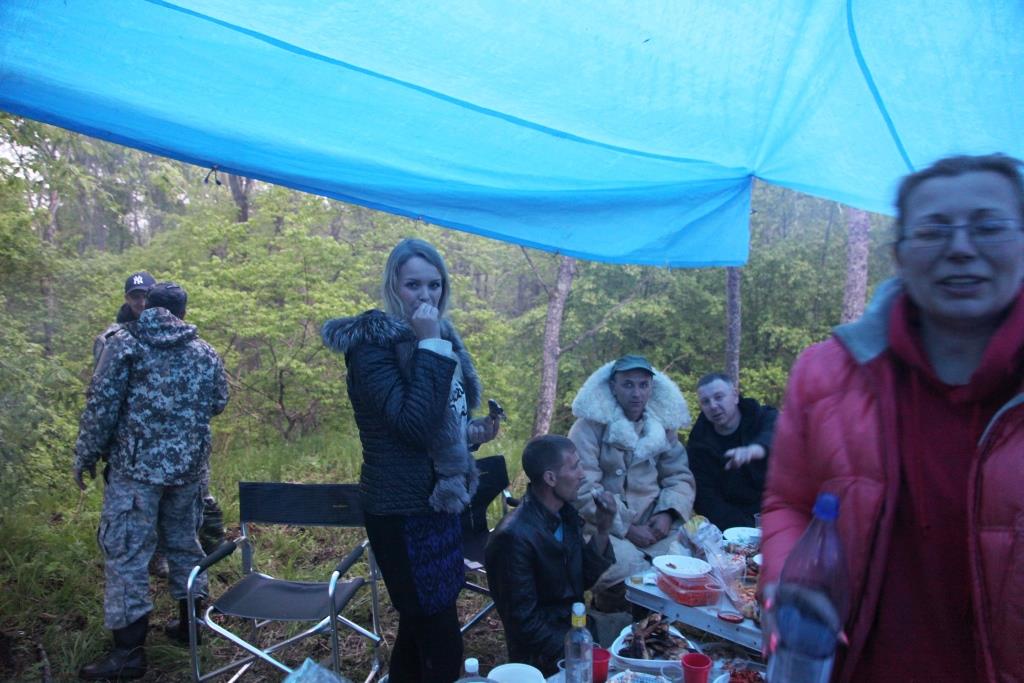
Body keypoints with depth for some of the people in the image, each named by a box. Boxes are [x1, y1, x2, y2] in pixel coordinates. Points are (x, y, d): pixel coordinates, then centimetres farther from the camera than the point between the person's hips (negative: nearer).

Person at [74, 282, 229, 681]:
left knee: (125, 551, 2)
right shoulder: (204, 352, 6)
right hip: (189, 467, 4)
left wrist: (85, 457, 2)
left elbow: (101, 405, -8)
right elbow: (218, 403, 12)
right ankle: (192, 623, 27)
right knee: (184, 542, 18)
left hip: (136, 466, -4)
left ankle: (129, 650, 4)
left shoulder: (124, 343, -4)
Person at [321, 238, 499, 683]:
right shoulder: (372, 344, -16)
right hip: (402, 511, -8)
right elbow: (413, 424, -29)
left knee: (418, 630, 21)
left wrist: (470, 432, 1)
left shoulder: (439, 336, 9)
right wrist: (430, 345, -27)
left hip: (439, 502, 8)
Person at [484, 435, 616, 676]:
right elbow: (523, 621, -20)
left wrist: (602, 530, -7)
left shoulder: (566, 513, -2)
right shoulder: (515, 537, -25)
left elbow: (583, 581, 5)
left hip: (577, 628, 7)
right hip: (543, 656, -7)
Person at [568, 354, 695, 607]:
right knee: (629, 569, -31)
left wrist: (668, 513, -9)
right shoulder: (591, 424, -9)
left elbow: (680, 477, 10)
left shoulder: (662, 423, 7)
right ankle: (609, 608, 5)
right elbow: (583, 490, -14)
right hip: (603, 529, -4)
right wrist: (625, 529, -15)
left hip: (651, 524, 5)